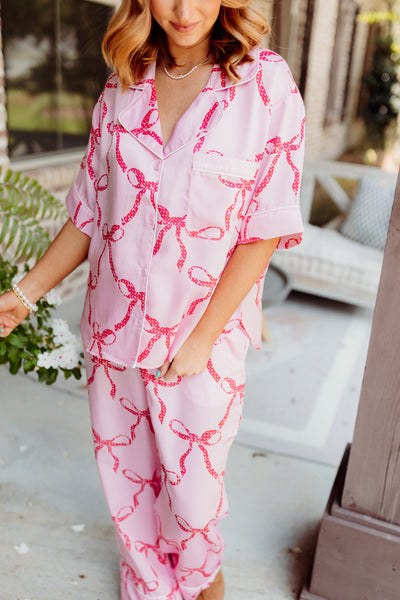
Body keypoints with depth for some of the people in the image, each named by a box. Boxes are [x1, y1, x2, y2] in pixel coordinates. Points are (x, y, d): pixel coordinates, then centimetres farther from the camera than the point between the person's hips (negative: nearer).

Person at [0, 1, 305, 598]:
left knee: (192, 489, 13)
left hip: (204, 333, -3)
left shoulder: (266, 83, -9)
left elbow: (265, 230, -11)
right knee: (125, 474, 18)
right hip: (115, 326, 3)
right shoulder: (122, 88, 3)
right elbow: (89, 212, 8)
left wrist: (200, 340, -13)